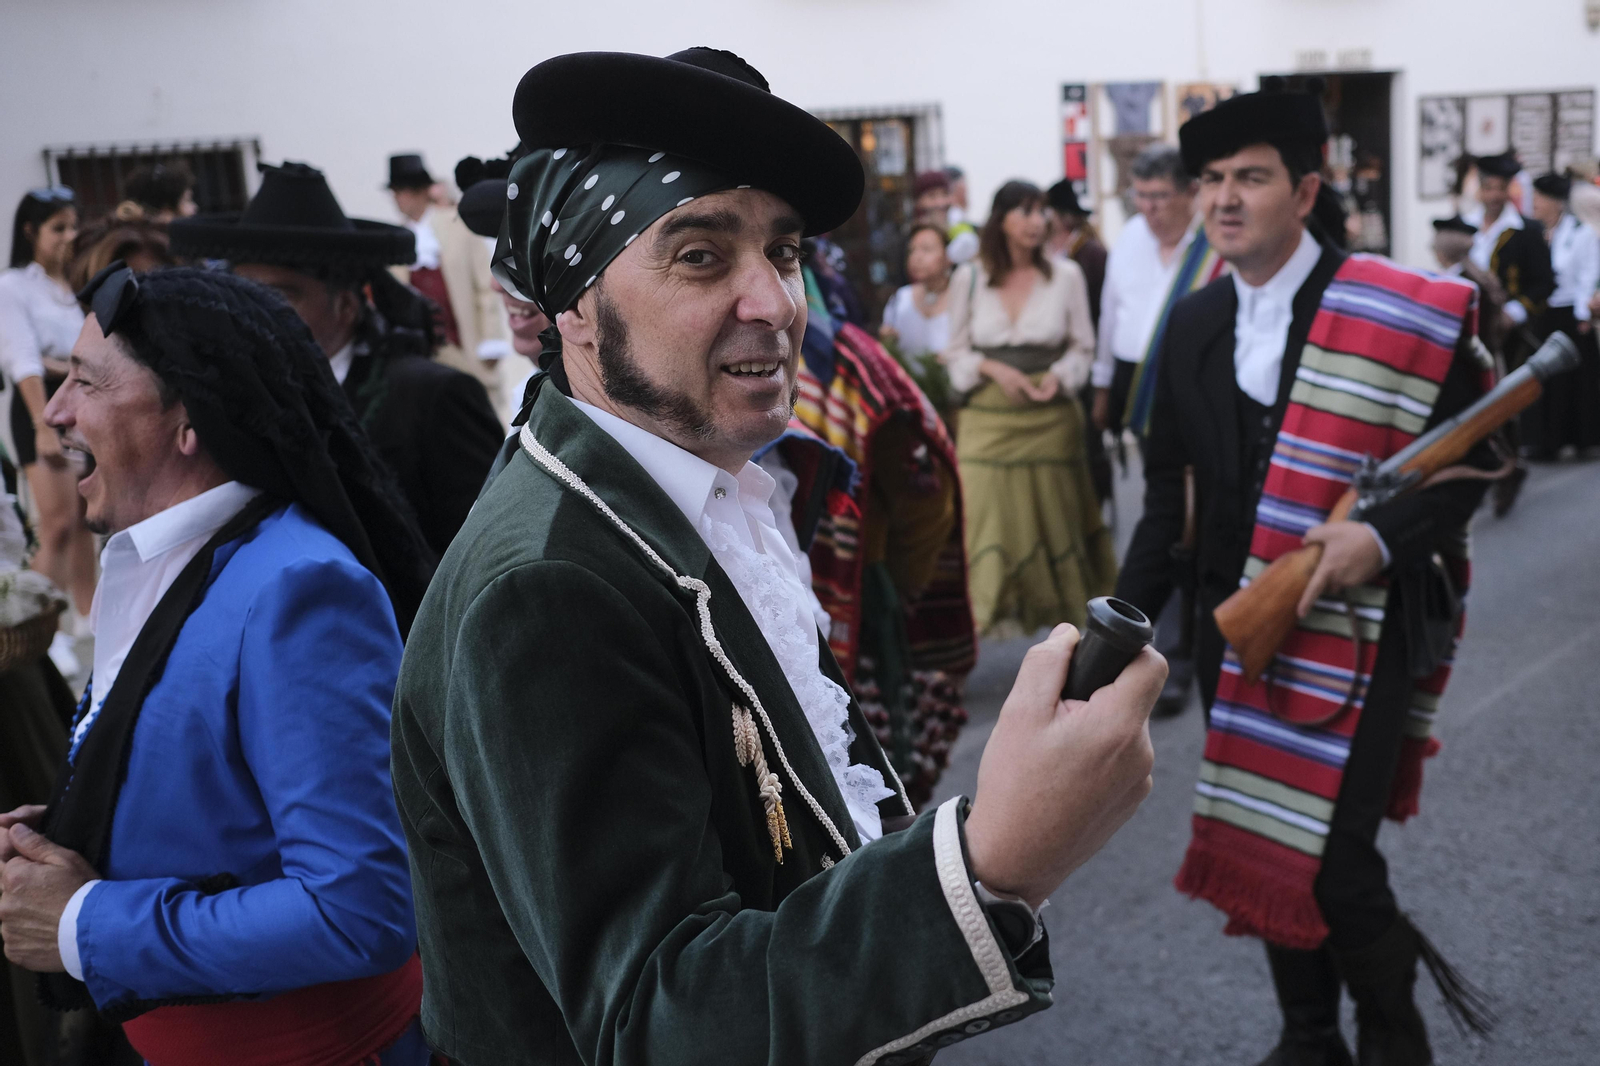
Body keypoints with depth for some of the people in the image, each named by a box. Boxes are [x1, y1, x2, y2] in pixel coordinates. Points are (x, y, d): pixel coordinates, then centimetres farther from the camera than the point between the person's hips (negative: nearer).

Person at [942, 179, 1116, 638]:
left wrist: (1060, 375, -12)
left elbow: (1082, 347, 8)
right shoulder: (968, 278, 3)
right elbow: (957, 352, 7)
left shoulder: (1066, 275, 2)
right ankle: (977, 612, -2)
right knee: (984, 517, -8)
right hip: (988, 416, 0)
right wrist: (994, 369, -11)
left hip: (1052, 415, 0)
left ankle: (1061, 609, 20)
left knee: (1055, 518, 6)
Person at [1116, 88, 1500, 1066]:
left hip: (1355, 625, -5)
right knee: (1266, 847, 14)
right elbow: (1171, 487, 11)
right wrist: (1132, 614, 4)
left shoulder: (1402, 315, -10)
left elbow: (1469, 462, -6)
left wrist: (1386, 538, -23)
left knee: (1332, 856, -8)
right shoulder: (1195, 324, 6)